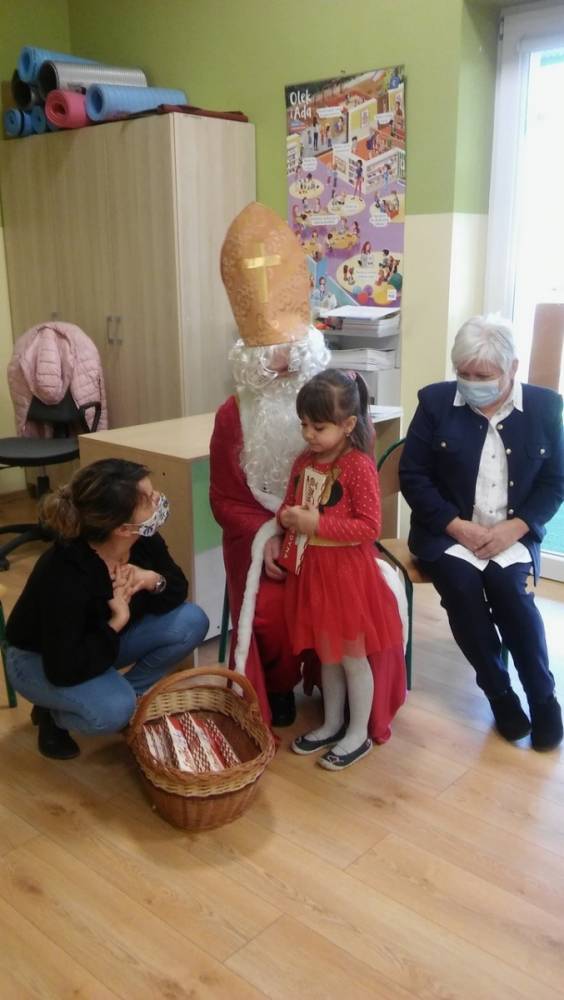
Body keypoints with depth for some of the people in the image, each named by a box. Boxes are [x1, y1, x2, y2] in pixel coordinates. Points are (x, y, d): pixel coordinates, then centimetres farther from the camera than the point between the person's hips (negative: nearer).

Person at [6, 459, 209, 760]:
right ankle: (54, 713, -1)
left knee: (191, 622, -15)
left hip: (105, 639, 6)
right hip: (39, 660, -6)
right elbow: (64, 670, -34)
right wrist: (117, 621, -31)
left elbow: (178, 590, -6)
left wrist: (154, 580, -28)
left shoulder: (144, 540, -20)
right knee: (115, 708, -34)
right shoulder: (65, 577, -38)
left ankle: (130, 693, 5)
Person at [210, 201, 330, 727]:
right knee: (269, 614, -22)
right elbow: (226, 499, 0)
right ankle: (274, 692, 8)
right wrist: (264, 538, -16)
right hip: (260, 537, 0)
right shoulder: (234, 415, -2)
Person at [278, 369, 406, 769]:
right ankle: (332, 724, 36)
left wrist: (318, 524, -23)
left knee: (354, 655, 9)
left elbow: (370, 527, -20)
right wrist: (288, 517, -8)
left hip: (348, 571, -7)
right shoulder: (304, 461, 4)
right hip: (311, 569, 7)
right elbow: (289, 505, 15)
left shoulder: (359, 465, -18)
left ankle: (359, 734, 26)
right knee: (327, 654, 20)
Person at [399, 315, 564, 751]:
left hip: (513, 533, 0)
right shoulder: (436, 401, -1)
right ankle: (500, 694, -7)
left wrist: (514, 528, -13)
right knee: (463, 589, -27)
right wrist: (458, 526, -14)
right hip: (449, 532, 0)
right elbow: (413, 475, -3)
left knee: (510, 590, -27)